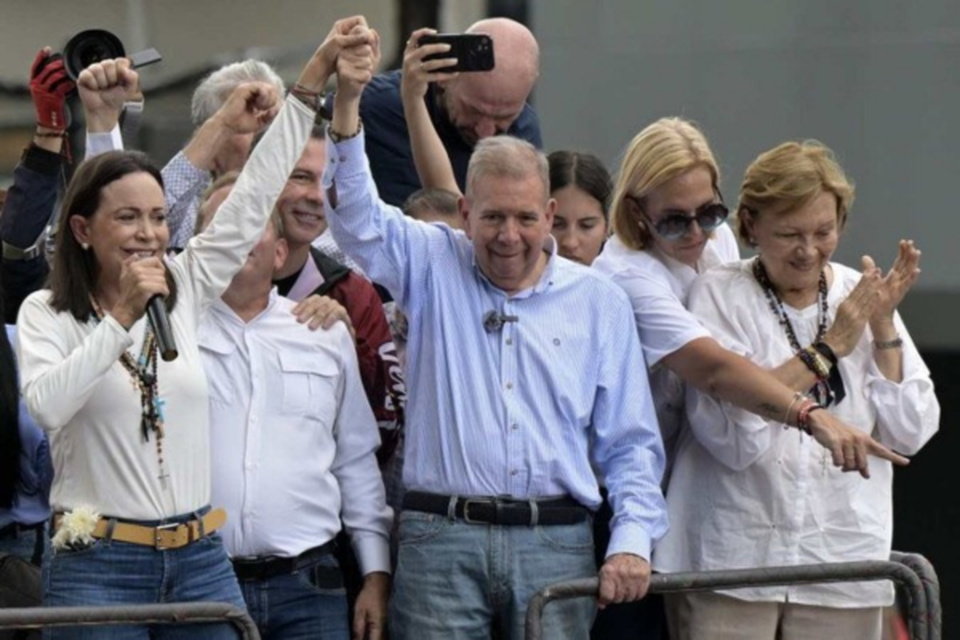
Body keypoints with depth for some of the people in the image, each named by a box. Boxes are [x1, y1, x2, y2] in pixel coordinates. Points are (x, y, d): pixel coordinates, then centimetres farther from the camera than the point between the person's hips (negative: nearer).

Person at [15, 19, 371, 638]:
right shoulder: (48, 313, -1)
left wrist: (316, 76, 8)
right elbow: (47, 405, -19)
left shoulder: (187, 291, 10)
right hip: (99, 566, -4)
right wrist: (124, 315, -19)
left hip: (201, 561, 4)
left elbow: (254, 197, 10)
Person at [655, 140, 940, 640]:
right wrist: (826, 349, -9)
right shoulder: (720, 295, -3)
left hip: (843, 569, 3)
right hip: (729, 565, -3)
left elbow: (911, 432, 6)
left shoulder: (860, 296, 10)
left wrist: (883, 328, -3)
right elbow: (734, 437, -17)